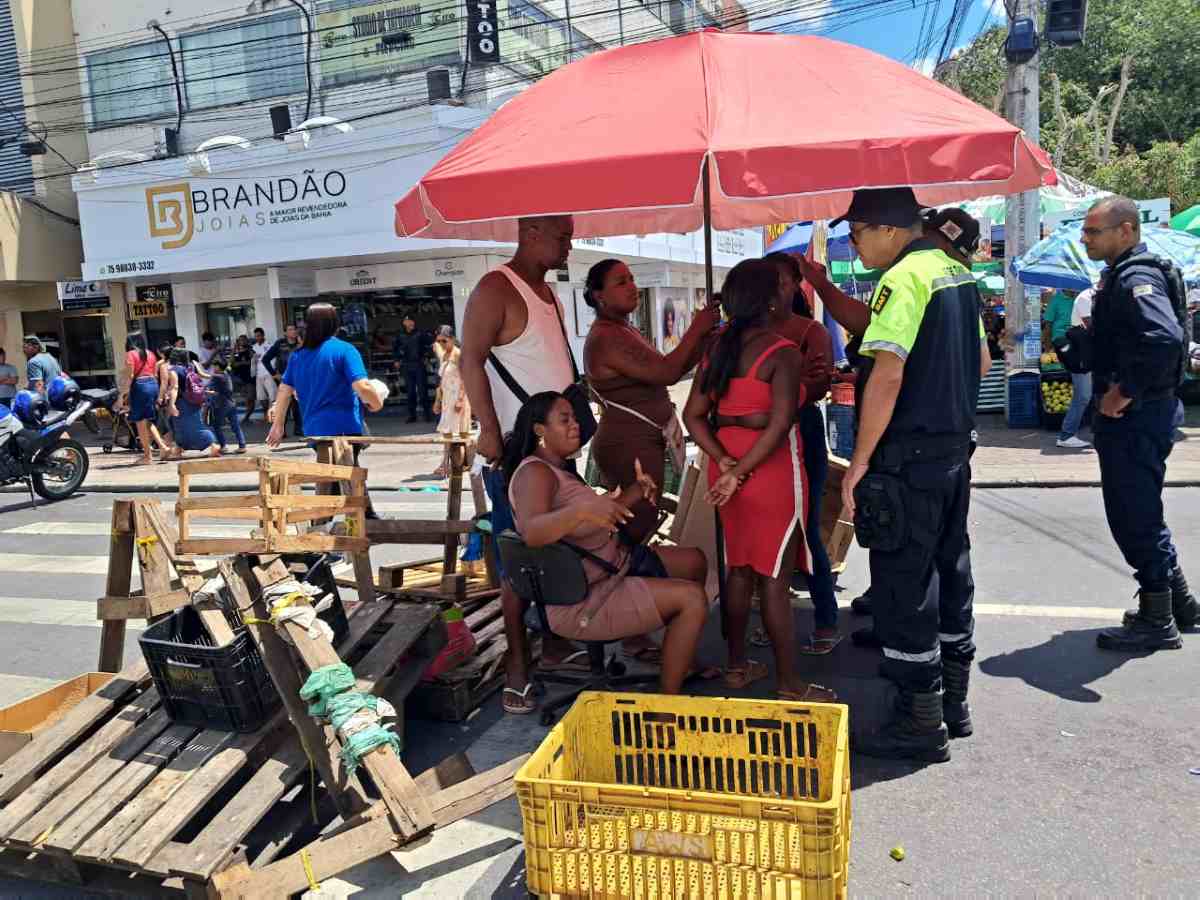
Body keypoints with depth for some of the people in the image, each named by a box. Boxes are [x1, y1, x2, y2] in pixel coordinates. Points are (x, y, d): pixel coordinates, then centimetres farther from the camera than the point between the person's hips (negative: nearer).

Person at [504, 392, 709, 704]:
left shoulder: (560, 468, 12)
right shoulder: (535, 472, -20)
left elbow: (598, 520, 14)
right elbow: (532, 532, -37)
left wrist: (636, 491, 0)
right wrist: (582, 510, -52)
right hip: (580, 602, -11)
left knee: (695, 561, 20)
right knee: (692, 599, -20)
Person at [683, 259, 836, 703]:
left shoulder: (717, 349, 6)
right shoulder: (782, 352, -14)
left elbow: (694, 414, 2)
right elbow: (780, 423, -23)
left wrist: (726, 462, -6)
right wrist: (741, 472, -18)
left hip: (729, 464, 7)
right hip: (771, 467, -7)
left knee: (739, 567, 17)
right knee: (774, 577, 0)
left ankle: (737, 666, 27)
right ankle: (789, 684, 11)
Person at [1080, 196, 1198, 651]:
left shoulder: (1136, 279, -18)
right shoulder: (1120, 276, 14)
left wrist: (1125, 392, -25)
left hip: (1136, 415, -11)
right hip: (1132, 413, 11)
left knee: (1133, 516, -1)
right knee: (1140, 512, 20)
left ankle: (1157, 622, 11)